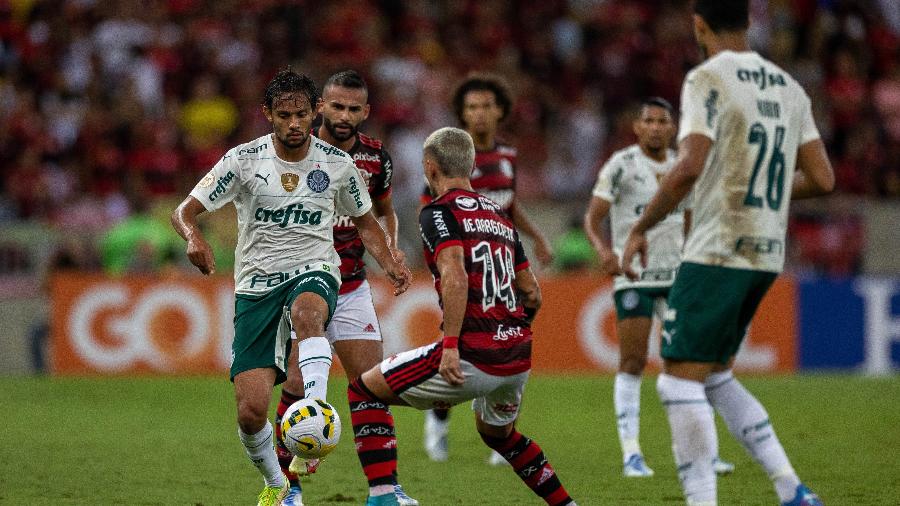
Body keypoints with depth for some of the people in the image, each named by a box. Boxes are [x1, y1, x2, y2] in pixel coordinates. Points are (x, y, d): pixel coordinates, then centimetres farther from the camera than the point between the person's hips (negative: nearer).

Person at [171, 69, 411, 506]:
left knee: (306, 310, -42)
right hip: (256, 284, 0)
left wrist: (390, 264, -2)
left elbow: (365, 222, 17)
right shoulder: (244, 160, -5)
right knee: (251, 411, -9)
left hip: (314, 271, 0)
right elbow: (184, 211, -5)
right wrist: (194, 237, -28)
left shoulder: (336, 163, 1)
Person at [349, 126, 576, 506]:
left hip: (473, 357, -7)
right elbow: (532, 294, 21)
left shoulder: (438, 213, -4)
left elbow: (455, 277, -21)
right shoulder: (501, 217, 19)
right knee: (496, 432, 36)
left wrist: (450, 345, -23)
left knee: (364, 389, 7)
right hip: (518, 359, 8)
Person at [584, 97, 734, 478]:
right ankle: (631, 453, -3)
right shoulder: (621, 165, -7)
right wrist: (604, 249, -29)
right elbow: (592, 218, -10)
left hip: (675, 274, 5)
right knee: (632, 363, -7)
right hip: (633, 276, -5)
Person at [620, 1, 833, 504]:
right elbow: (823, 179, 11)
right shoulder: (789, 88, 12)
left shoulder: (708, 80, -10)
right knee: (716, 377, 19)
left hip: (718, 251, -8)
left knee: (680, 383, -5)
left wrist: (641, 228, -12)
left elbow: (689, 167, -22)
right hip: (767, 255, 8)